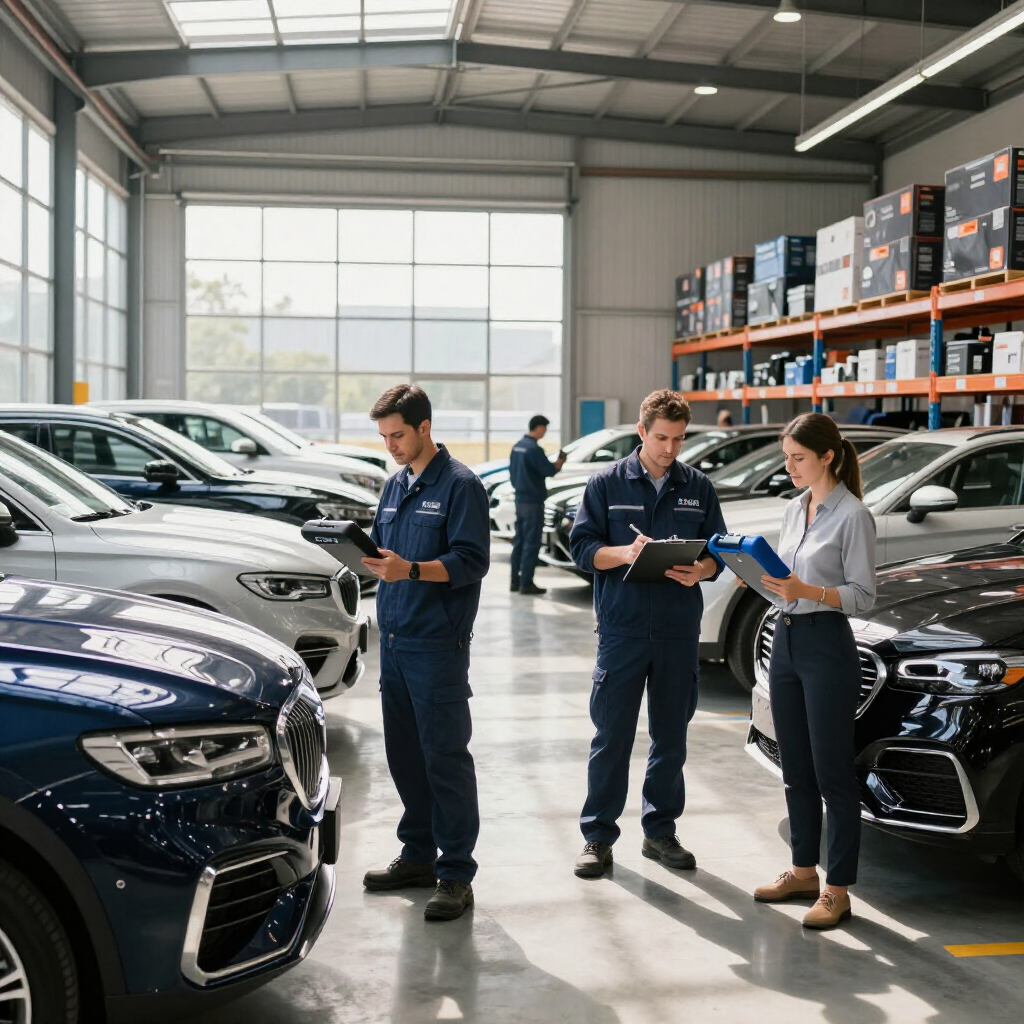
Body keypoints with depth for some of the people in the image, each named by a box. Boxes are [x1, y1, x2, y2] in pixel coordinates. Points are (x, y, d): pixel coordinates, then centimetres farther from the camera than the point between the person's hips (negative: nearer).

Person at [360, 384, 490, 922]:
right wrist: (364, 555, -1)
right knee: (404, 753, 13)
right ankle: (418, 856, 26)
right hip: (394, 637, 8)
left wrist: (411, 570, -27)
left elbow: (472, 561, -15)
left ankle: (456, 876, 1)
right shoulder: (394, 486, 17)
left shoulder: (460, 485, -7)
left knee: (445, 757, -5)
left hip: (438, 642, -8)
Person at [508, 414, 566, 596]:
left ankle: (515, 580, 16)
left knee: (519, 541, 13)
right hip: (533, 501, -9)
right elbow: (549, 471, -18)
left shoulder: (518, 446, 9)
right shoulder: (534, 448, -18)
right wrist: (560, 461, -1)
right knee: (531, 543, -4)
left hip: (520, 499, 9)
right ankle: (526, 583, -3)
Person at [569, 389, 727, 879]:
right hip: (622, 628, -3)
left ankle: (660, 830, 23)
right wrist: (625, 552, -20)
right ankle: (597, 836, 10)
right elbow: (582, 547, -1)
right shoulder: (607, 484, 3)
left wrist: (700, 570, -12)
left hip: (679, 631, 3)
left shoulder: (699, 488, 9)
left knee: (671, 737, 10)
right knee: (611, 737, 0)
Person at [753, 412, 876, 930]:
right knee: (796, 770, 14)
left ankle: (837, 889, 8)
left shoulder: (852, 514, -11)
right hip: (786, 640, 8)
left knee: (832, 773, -1)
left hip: (828, 646, -8)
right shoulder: (794, 509, 12)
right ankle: (803, 871, 26)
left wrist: (807, 591, -26)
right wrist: (763, 578, 0)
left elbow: (862, 596, -13)